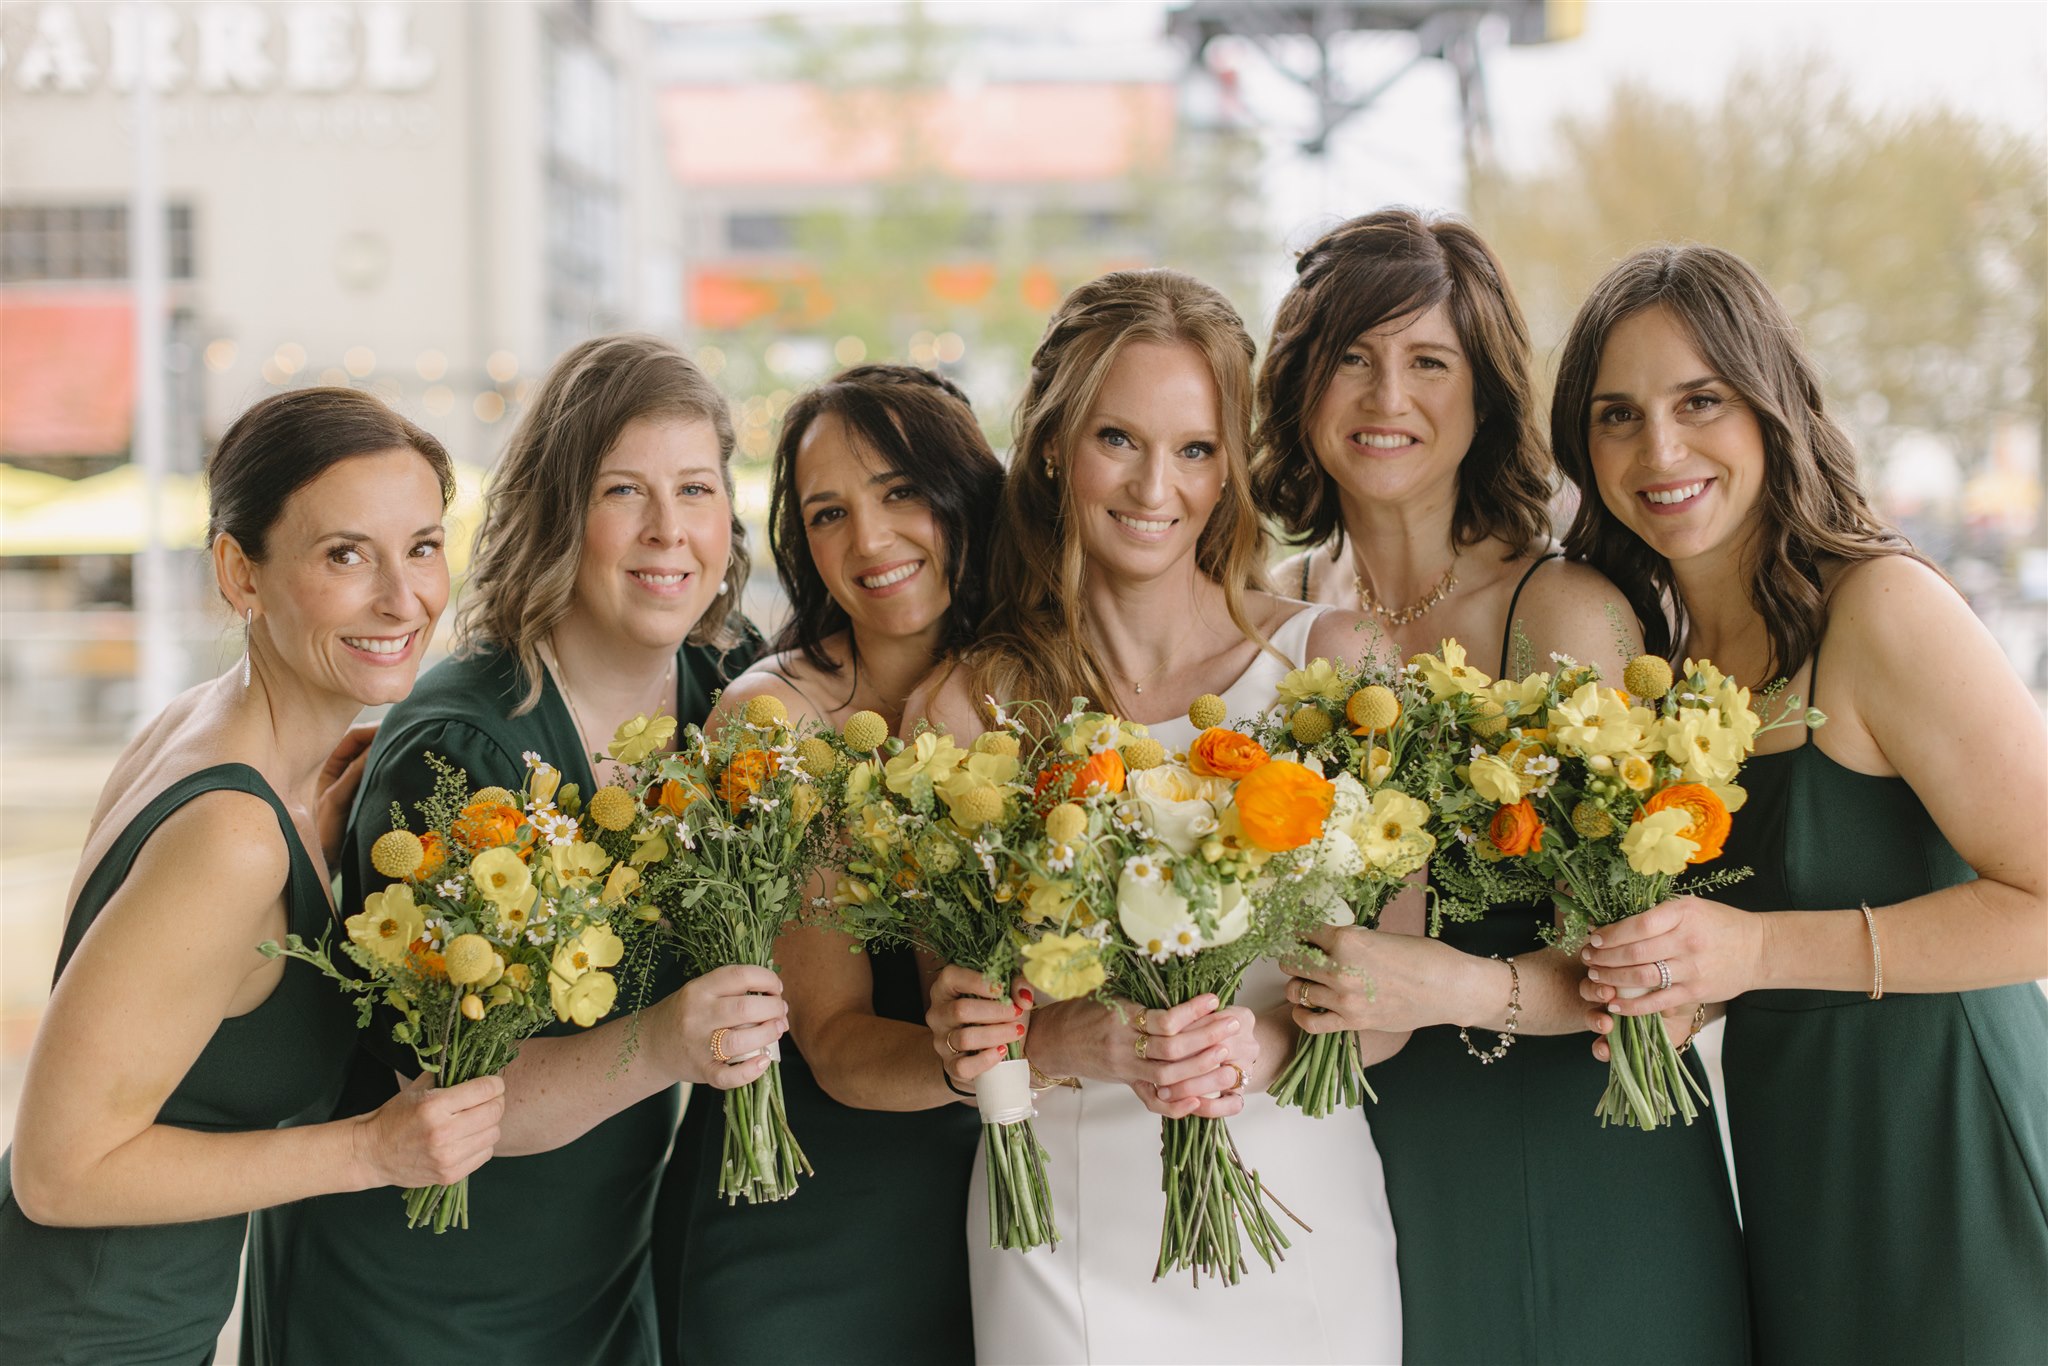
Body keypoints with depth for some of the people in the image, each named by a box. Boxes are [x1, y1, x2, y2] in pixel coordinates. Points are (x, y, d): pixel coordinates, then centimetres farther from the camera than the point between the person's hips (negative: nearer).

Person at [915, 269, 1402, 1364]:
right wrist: (1069, 1042, -22)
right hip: (1068, 1241, 0)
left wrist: (1266, 1046, -22)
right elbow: (959, 1021, -2)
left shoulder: (1327, 661, -2)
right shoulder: (968, 705, -3)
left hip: (1298, 1221, 1)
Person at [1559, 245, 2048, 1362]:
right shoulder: (1667, 646, 7)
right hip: (1792, 1176, 7)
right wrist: (1661, 978, -4)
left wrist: (1758, 951, -25)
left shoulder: (1882, 609, -17)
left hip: (1947, 1166, -7)